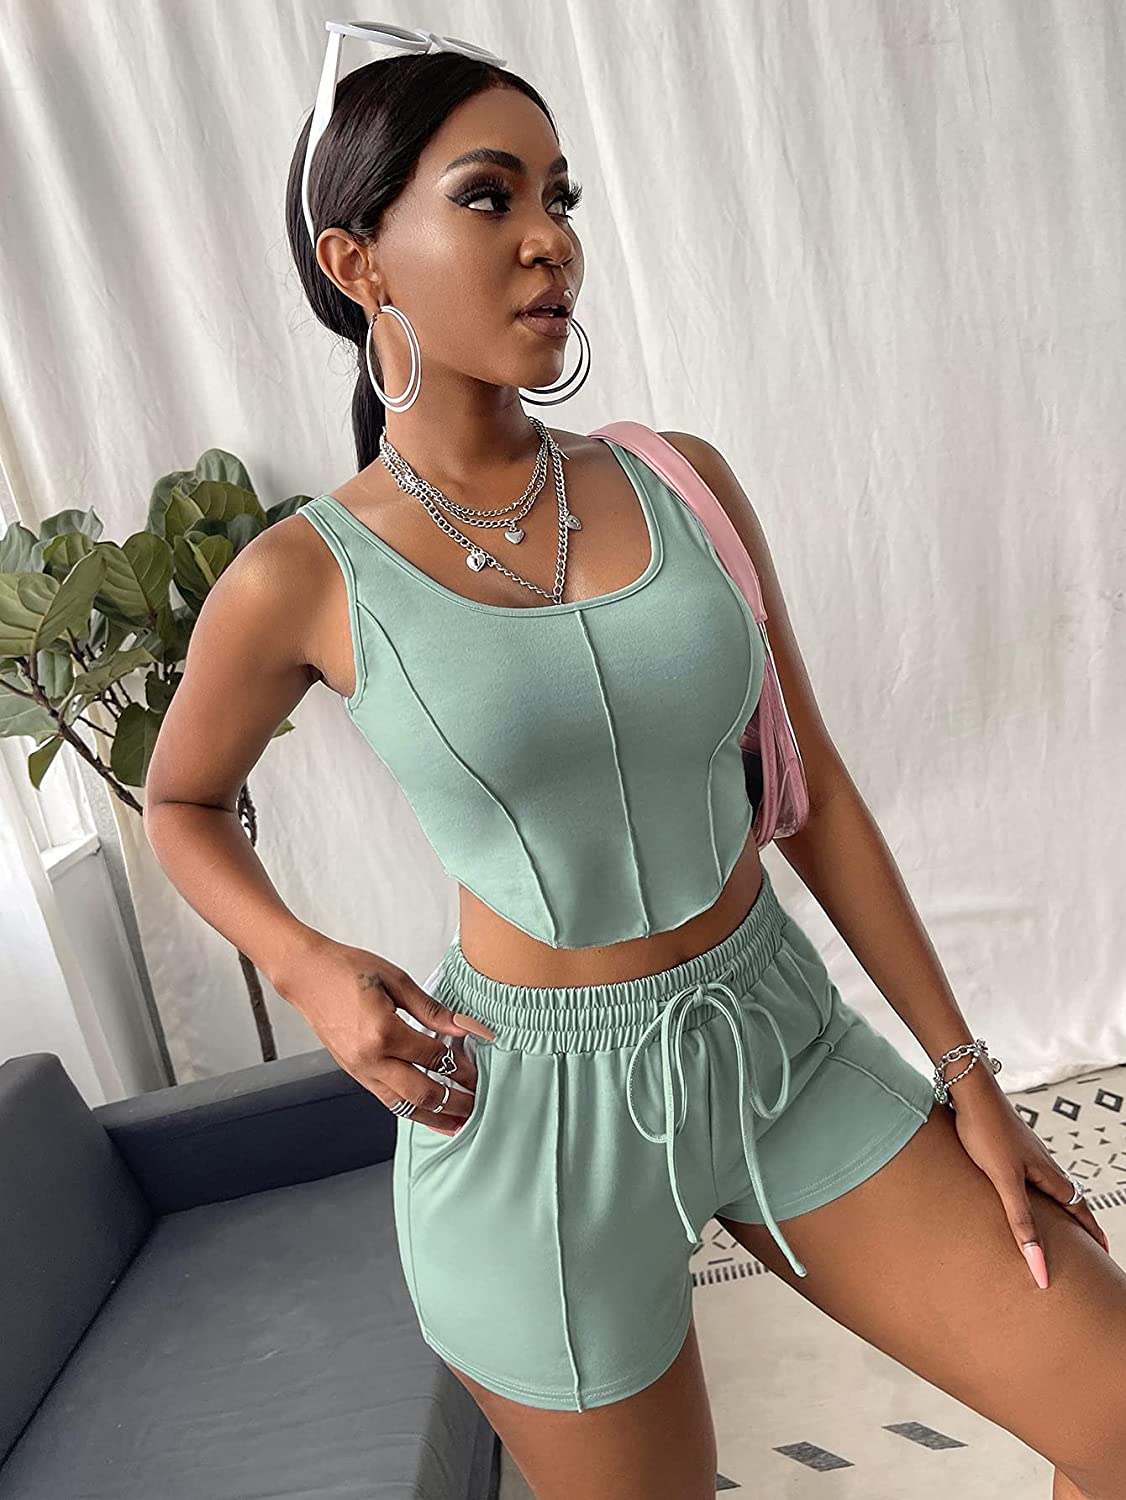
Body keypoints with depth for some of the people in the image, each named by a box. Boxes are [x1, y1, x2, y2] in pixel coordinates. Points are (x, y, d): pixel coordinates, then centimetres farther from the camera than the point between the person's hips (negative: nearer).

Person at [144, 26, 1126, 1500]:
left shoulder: (685, 484, -3)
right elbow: (182, 803, 8)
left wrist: (968, 1075, 3)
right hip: (535, 1105, -2)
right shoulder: (301, 582, -10)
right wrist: (310, 971, -11)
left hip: (787, 1049, 3)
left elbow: (813, 789, 1)